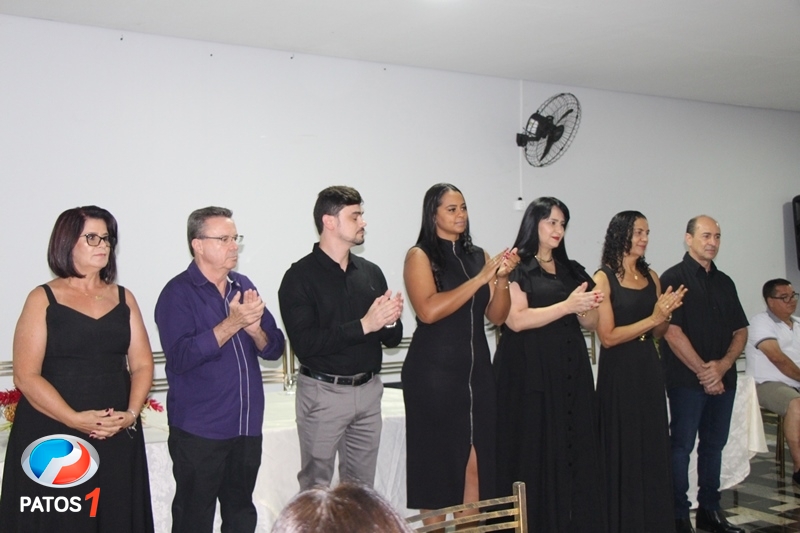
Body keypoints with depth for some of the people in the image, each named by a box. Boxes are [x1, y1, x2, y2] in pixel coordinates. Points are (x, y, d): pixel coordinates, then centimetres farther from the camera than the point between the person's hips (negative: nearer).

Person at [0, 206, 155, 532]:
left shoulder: (123, 298, 10)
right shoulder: (43, 299, -1)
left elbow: (142, 365, 7)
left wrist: (131, 413, -10)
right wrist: (75, 420, -18)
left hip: (117, 438, 3)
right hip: (52, 438, -3)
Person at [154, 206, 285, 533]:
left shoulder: (244, 286, 8)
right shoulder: (178, 292, -9)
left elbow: (274, 349, 6)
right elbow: (179, 358, -22)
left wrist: (254, 328, -15)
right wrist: (231, 324, -26)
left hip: (247, 427, 6)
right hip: (199, 432, -5)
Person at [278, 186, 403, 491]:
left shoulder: (371, 272, 8)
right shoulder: (300, 277, -8)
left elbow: (392, 339, 12)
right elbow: (305, 343, -19)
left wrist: (391, 320, -11)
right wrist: (364, 325, -22)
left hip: (368, 389, 5)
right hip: (323, 391, -5)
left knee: (362, 486, 13)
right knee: (316, 487, 4)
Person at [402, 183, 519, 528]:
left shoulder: (478, 255, 11)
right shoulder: (420, 255, -3)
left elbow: (496, 316, 9)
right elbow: (429, 310, -18)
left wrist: (502, 277, -8)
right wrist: (480, 278, -17)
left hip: (476, 370, 5)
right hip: (434, 373, -5)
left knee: (476, 464, 5)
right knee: (437, 463, 4)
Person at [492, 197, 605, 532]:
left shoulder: (572, 270, 17)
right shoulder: (517, 267, -1)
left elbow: (588, 324, 17)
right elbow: (516, 319, -14)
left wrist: (590, 306, -5)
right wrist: (567, 305, -16)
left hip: (570, 369, 6)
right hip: (530, 371, -5)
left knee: (574, 446, 2)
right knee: (535, 449, -4)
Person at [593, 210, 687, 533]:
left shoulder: (651, 277, 9)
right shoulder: (604, 278, -8)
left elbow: (657, 334, 14)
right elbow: (608, 337, -14)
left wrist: (666, 314, -6)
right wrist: (652, 318, -16)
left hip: (649, 368, 6)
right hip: (619, 372, -6)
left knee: (653, 447, 11)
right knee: (624, 451, 3)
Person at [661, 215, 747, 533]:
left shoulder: (724, 282, 15)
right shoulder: (674, 278, -5)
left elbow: (741, 331, 12)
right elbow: (672, 332, -13)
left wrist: (723, 365, -6)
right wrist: (704, 372, -12)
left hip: (723, 379, 6)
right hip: (687, 379, -6)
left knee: (714, 444, 12)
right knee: (681, 446, -1)